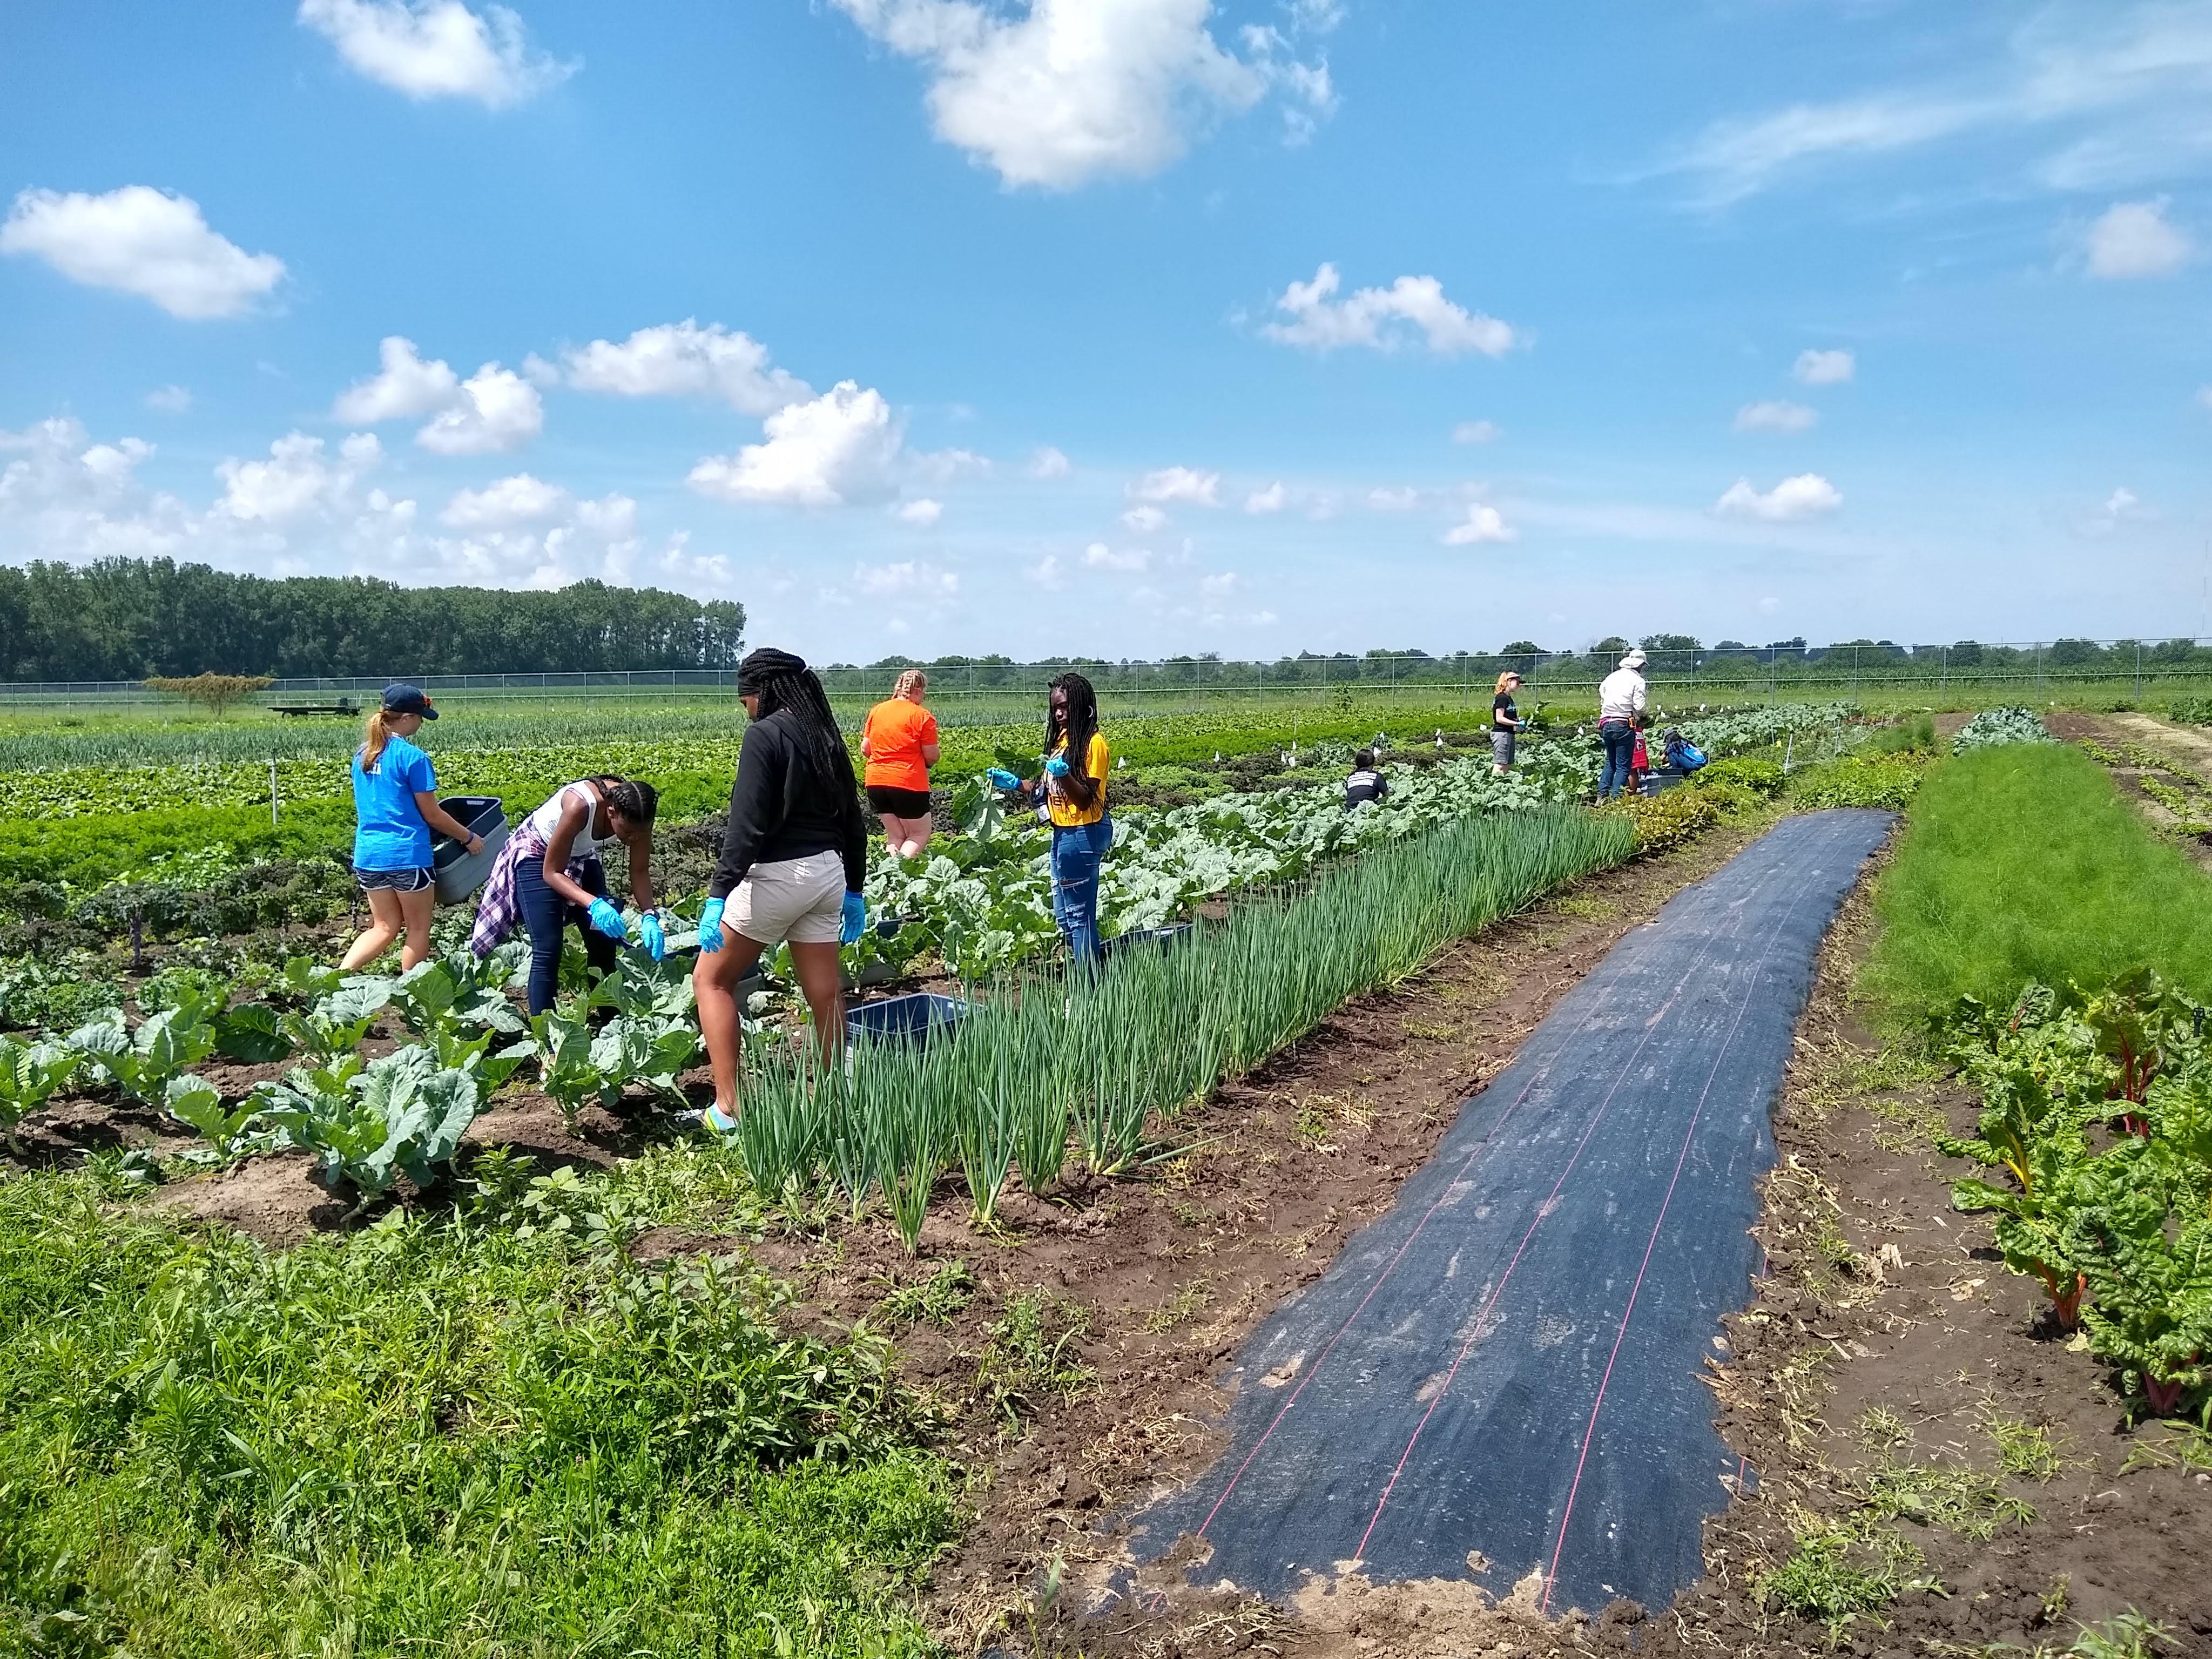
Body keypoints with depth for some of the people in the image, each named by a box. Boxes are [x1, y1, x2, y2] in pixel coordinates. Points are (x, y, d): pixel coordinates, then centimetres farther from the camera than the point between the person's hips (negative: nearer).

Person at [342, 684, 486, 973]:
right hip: (407, 854, -7)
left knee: (384, 927, 16)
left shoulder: (362, 755, 9)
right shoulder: (412, 757, -13)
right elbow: (433, 816, -8)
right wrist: (470, 837, 4)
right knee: (418, 929, 8)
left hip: (367, 854, 7)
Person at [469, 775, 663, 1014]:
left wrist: (649, 916, -29)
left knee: (604, 945, 2)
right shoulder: (580, 806, -40)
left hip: (582, 857, 5)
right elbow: (551, 872, -30)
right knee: (548, 952, -14)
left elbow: (640, 871, -13)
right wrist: (594, 904, -44)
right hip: (537, 855, -5)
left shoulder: (636, 813, -25)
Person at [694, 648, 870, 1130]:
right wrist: (854, 890, 22)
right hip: (828, 873, 7)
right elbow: (852, 822, 15)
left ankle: (727, 1107, 4)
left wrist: (718, 895, -21)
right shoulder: (827, 737, 11)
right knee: (825, 994, 11)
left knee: (712, 979, 8)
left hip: (775, 874, -7)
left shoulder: (764, 735, -11)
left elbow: (747, 823, -20)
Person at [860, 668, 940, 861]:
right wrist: (925, 764, 14)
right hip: (909, 784, -5)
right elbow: (932, 757, -8)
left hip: (875, 782, 5)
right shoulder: (923, 716, -9)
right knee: (920, 835, 8)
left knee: (895, 836, 15)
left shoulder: (876, 711, 6)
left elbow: (865, 749, 9)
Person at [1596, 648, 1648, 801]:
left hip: (1606, 724, 6)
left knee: (1610, 762, 18)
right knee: (1623, 766, 0)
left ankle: (1602, 795, 12)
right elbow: (1639, 706, -11)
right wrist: (1641, 719, 8)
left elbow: (1602, 699, 13)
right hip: (1624, 725, -6)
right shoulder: (1637, 680, -4)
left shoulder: (1611, 677, 12)